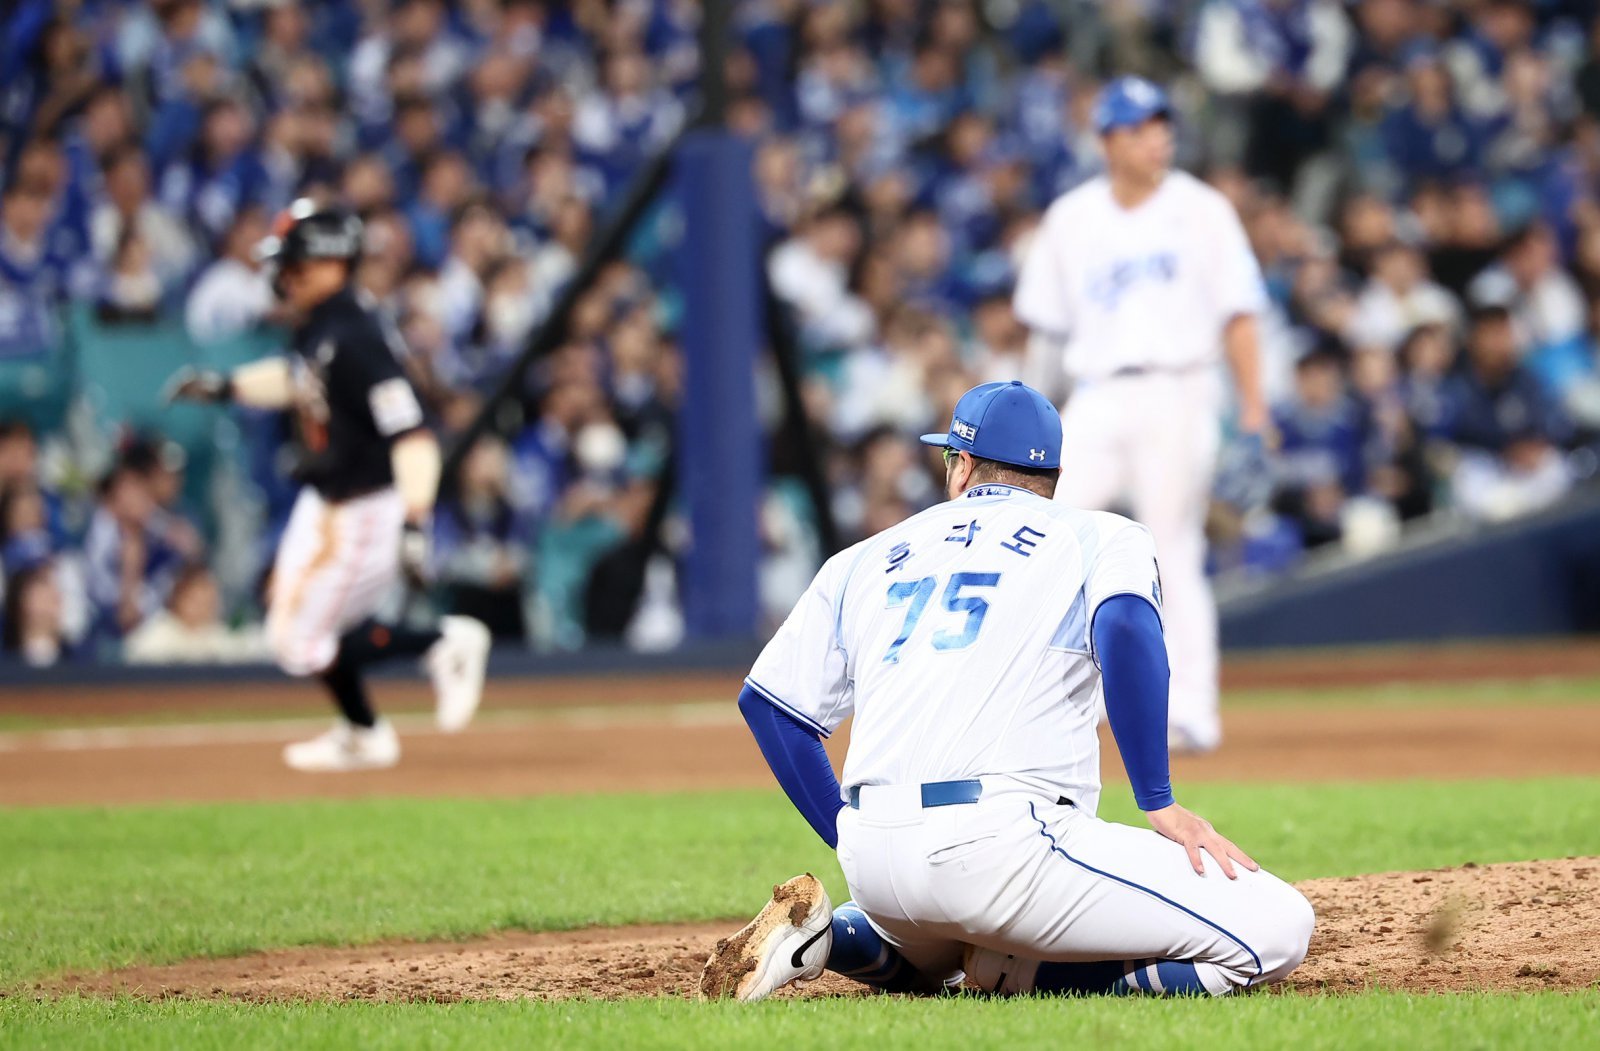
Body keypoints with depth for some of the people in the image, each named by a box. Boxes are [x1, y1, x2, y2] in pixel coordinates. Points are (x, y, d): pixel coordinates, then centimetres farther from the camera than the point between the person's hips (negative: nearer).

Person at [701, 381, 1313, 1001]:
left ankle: (833, 938, 8)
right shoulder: (1102, 537, 10)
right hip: (999, 843, -6)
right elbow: (1125, 628, -13)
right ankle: (1021, 970, -13)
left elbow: (766, 701, 21)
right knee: (1275, 928, -5)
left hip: (871, 860, 6)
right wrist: (1158, 805, -11)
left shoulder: (867, 560, 24)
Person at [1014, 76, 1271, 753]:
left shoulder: (1200, 210, 2)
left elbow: (1237, 313, 0)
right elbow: (1049, 327, 15)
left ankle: (1190, 713, 0)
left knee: (1174, 556, -5)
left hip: (1177, 397, -3)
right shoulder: (1070, 219, 10)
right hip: (1096, 401, 3)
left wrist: (1253, 409, -9)